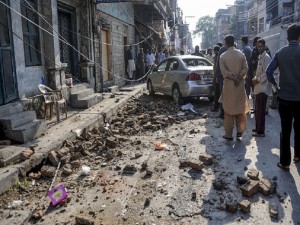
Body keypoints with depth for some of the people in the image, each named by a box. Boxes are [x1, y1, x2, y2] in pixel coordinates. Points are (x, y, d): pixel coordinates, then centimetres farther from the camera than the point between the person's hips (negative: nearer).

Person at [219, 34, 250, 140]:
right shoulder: (241, 54, 1)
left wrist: (233, 77, -9)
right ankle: (239, 130, 18)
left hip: (228, 85, -2)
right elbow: (245, 68, -5)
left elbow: (224, 71, -13)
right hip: (240, 85, 2)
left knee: (228, 110, 4)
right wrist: (238, 77, -9)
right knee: (240, 108, 13)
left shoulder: (223, 56, -6)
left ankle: (228, 134, 8)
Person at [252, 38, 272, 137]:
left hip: (263, 88, -9)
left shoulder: (266, 57, -12)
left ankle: (260, 131, 2)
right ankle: (258, 128, 25)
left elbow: (266, 73, -19)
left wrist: (257, 80, -11)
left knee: (260, 111, -5)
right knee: (257, 110, 15)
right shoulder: (260, 57, 17)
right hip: (259, 87, 9)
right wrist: (255, 78, 7)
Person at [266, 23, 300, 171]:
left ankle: (284, 162, 8)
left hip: (284, 97, 1)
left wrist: (275, 85, 6)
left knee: (285, 130, 6)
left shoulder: (280, 53, -1)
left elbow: (269, 71, -6)